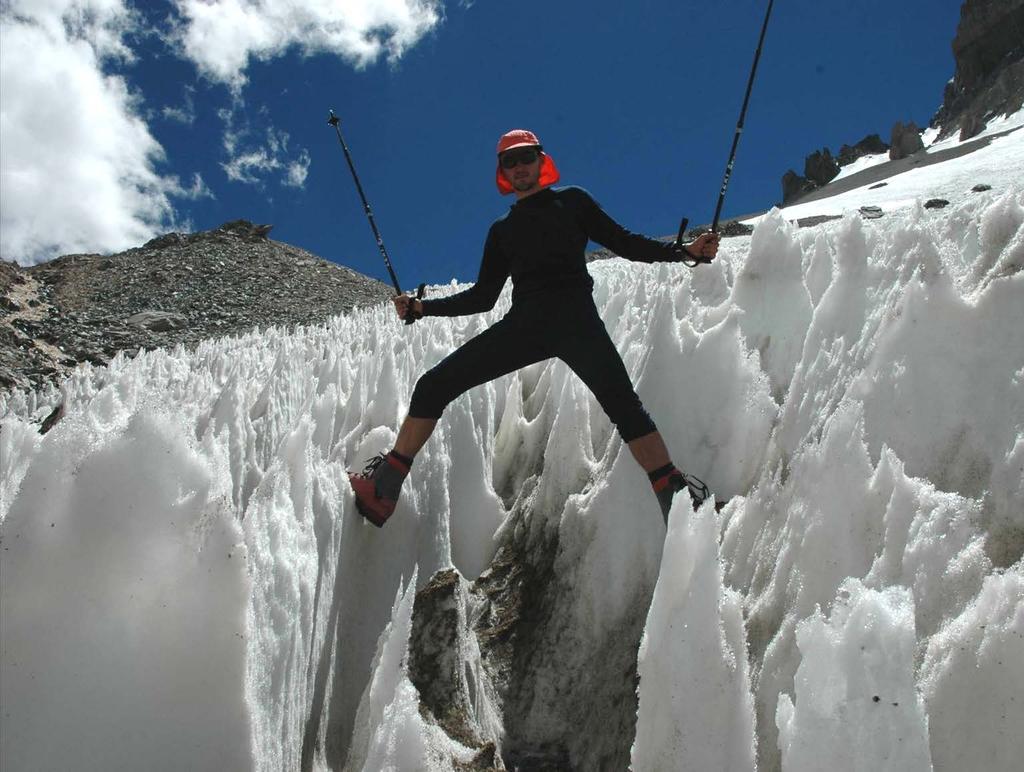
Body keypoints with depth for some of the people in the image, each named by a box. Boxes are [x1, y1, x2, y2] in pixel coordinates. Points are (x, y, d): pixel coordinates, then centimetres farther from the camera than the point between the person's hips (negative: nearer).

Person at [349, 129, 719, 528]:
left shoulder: (572, 201, 21)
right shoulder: (502, 229, 28)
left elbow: (625, 243, 16)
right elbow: (483, 297, 26)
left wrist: (686, 251, 3)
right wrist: (421, 308, 17)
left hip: (576, 317, -3)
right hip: (523, 323, 3)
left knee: (621, 401, -26)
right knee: (433, 385, -6)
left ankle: (675, 494, -30)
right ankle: (384, 486, -3)